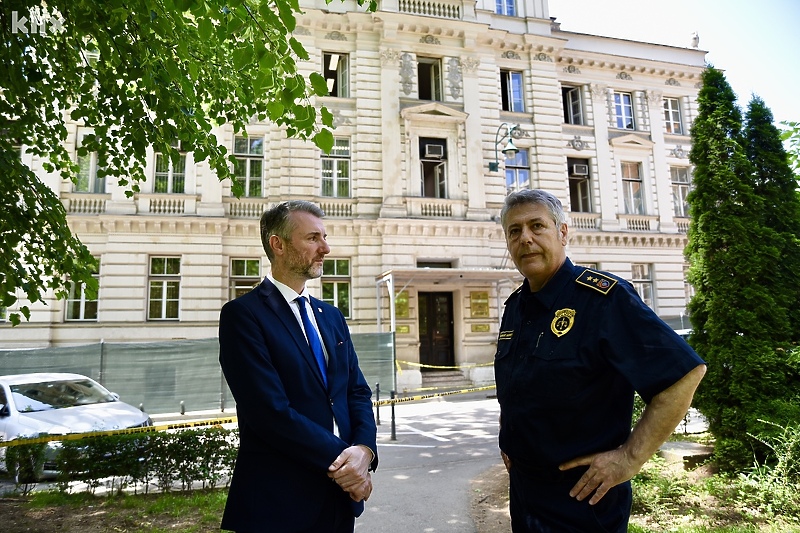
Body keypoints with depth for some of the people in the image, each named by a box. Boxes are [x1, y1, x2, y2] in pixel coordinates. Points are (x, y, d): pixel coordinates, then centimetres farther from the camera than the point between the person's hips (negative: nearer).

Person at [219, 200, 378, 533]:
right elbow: (271, 411, -19)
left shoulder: (331, 316, 9)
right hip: (279, 504, -6)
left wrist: (364, 450, -11)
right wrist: (341, 459, -15)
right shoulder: (243, 314, -12)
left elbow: (358, 392, 6)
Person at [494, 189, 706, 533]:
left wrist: (629, 458, -21)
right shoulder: (514, 307, 4)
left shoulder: (604, 297, -19)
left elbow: (686, 372, -21)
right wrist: (507, 437, 10)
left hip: (582, 501, -7)